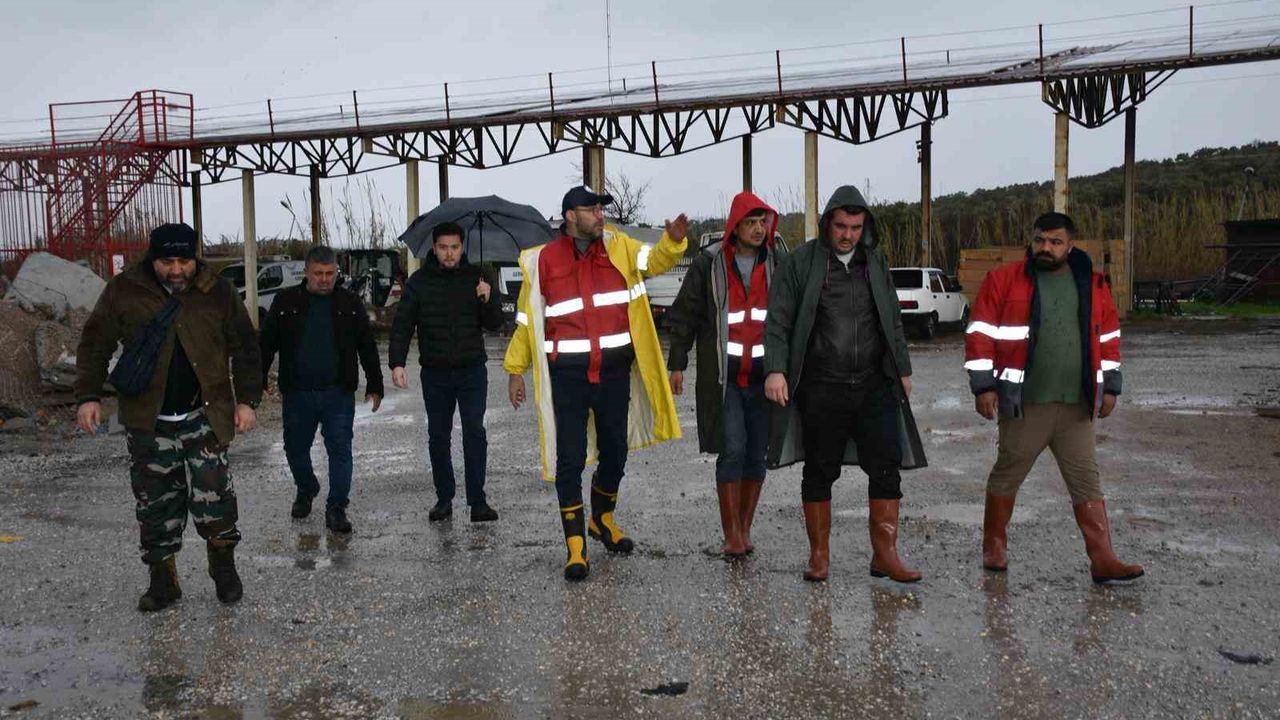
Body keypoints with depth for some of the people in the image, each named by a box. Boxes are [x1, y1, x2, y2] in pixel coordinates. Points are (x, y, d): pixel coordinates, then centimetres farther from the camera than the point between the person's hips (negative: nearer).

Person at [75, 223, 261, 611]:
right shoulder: (124, 291, -1)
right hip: (148, 420, 1)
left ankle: (223, 564, 14)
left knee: (212, 493, -9)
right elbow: (95, 344, 6)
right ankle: (162, 579, 21)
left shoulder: (218, 292, -1)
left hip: (204, 416, -1)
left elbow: (244, 349, 5)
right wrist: (89, 395, -2)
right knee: (155, 503, 7)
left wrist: (247, 399, -1)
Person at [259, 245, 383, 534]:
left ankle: (336, 508, 7)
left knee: (340, 450, -2)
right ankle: (306, 491, 40)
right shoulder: (286, 302, 2)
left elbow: (367, 347, 8)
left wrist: (374, 386, 7)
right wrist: (258, 381, 2)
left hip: (338, 394, -1)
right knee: (296, 449, 13)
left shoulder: (350, 303, 3)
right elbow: (266, 344, 7)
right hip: (296, 393, 1)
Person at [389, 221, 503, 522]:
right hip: (435, 374, 1)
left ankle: (477, 501, 0)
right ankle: (444, 498, 18)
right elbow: (402, 325, 0)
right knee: (438, 438, 8)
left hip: (472, 372, -1)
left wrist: (488, 300, -19)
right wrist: (397, 363, -12)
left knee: (475, 435, -4)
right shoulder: (420, 282, 1)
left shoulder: (476, 277, 1)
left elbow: (495, 324, 1)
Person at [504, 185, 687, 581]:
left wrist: (673, 240, -30)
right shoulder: (544, 260, -1)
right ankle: (576, 546, 8)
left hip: (615, 370, 3)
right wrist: (515, 370, 4)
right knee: (570, 459, -1)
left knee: (615, 450, 15)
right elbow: (526, 318, 4)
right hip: (568, 374, -3)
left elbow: (654, 259, -9)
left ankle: (602, 519, 40)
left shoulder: (618, 247, 5)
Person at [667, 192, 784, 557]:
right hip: (723, 376, -2)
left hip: (764, 376, 3)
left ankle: (744, 528, 20)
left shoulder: (779, 262, 5)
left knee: (757, 454, 7)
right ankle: (732, 533, -1)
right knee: (732, 450, -9)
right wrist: (677, 365, 2)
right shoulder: (709, 263, -1)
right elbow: (684, 315, 5)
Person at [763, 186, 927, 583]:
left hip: (874, 385, 3)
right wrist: (776, 369, -16)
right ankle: (819, 555, 19)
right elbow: (778, 322, -4)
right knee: (819, 472, 6)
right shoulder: (800, 262, -2)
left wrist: (903, 369, 19)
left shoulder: (875, 261, 12)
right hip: (821, 388, -3)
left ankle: (885, 555, 9)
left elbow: (892, 320, 19)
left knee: (887, 467, -1)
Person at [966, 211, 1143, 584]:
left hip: (1077, 405, 3)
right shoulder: (1004, 280, -4)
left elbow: (1108, 337, 17)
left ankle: (1103, 560, 6)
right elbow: (981, 334, -5)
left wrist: (1110, 387, 12)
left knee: (1087, 482, 3)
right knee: (1007, 474, 8)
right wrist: (983, 385, -10)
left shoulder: (1093, 284, 9)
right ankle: (994, 545, 25)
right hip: (1024, 403, -3)